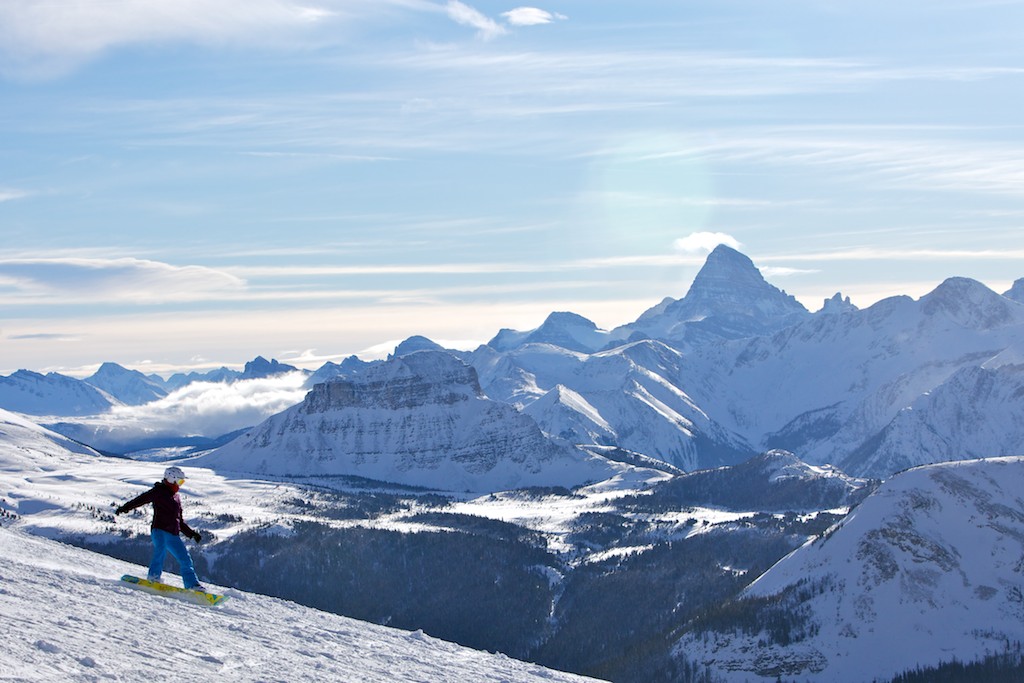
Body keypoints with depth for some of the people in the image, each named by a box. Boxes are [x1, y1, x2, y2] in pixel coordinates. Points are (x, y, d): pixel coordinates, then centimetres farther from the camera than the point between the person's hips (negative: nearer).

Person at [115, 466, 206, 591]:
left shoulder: (176, 497, 25)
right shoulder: (159, 491, 3)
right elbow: (141, 499, -8)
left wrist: (192, 533, 25)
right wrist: (125, 508, -20)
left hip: (173, 534, 7)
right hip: (160, 530, -7)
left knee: (186, 559, 4)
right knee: (161, 549, -35)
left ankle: (192, 585, 9)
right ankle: (154, 576, -38)